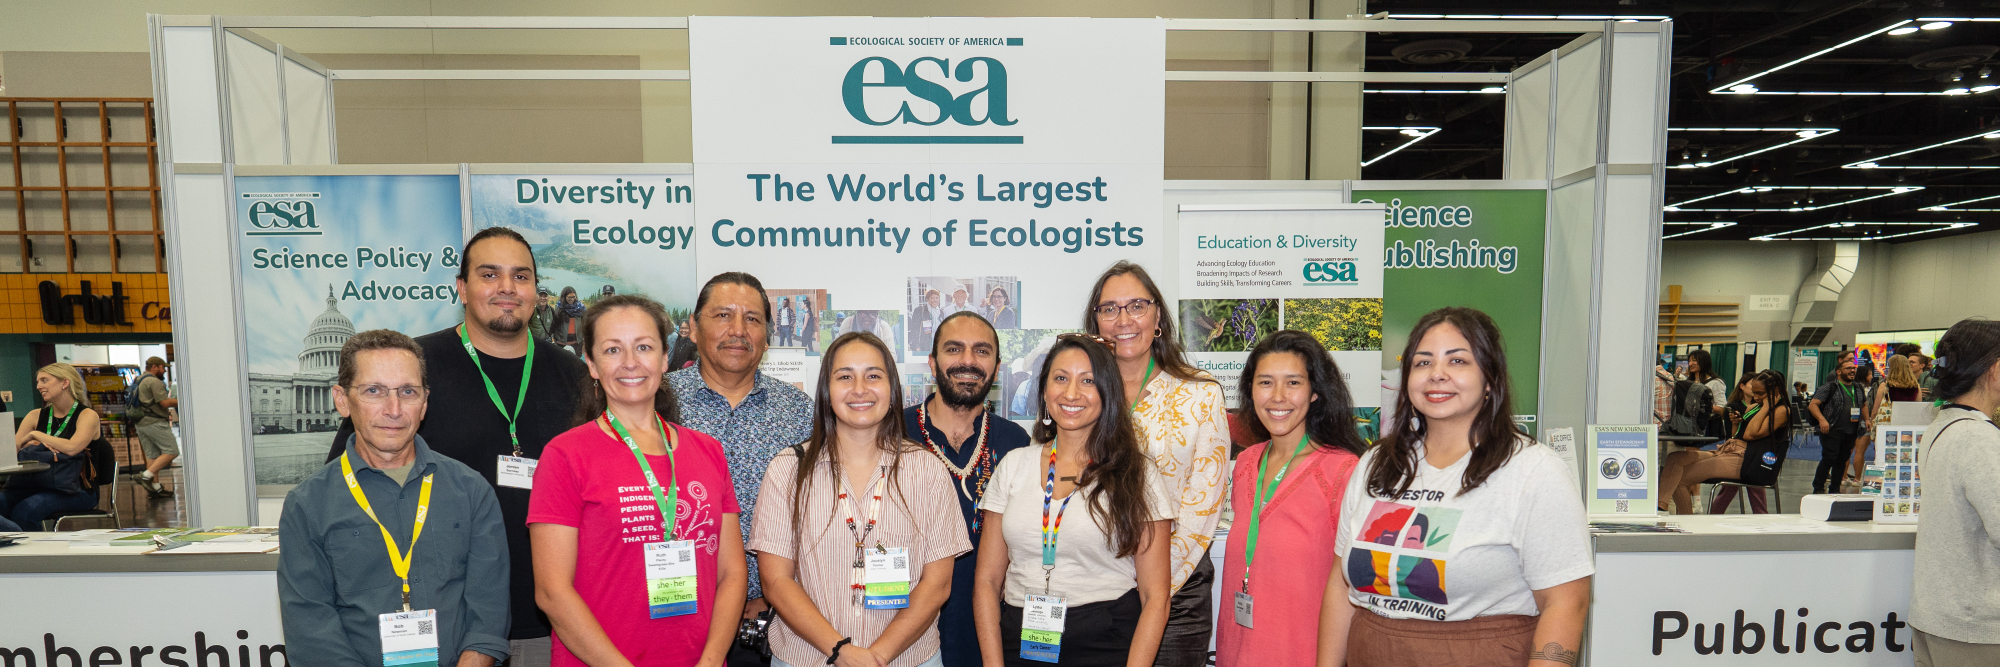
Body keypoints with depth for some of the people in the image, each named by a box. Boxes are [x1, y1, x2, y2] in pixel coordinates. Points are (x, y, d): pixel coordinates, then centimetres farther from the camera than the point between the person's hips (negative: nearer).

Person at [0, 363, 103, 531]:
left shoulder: (87, 415, -1)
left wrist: (35, 434, -5)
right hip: (33, 485, 5)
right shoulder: (36, 416, 15)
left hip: (75, 491, -5)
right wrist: (29, 444, -12)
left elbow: (72, 448, -19)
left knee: (23, 511, -31)